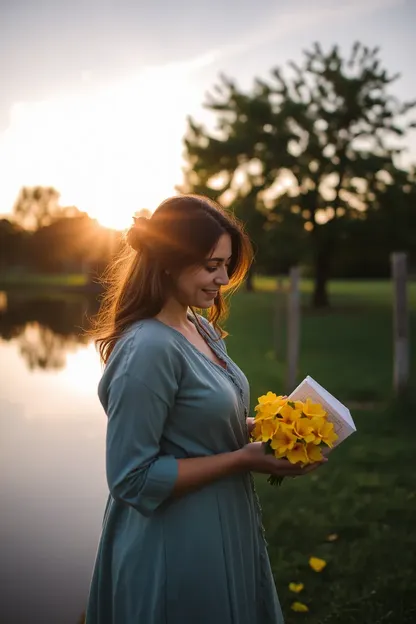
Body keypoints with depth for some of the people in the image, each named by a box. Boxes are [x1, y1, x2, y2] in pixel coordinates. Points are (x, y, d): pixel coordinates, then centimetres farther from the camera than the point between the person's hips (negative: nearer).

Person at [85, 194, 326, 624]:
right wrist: (243, 459, -22)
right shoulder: (149, 349, -24)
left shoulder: (202, 328, 3)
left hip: (225, 533, 9)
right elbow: (132, 477, -24)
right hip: (177, 551, -9)